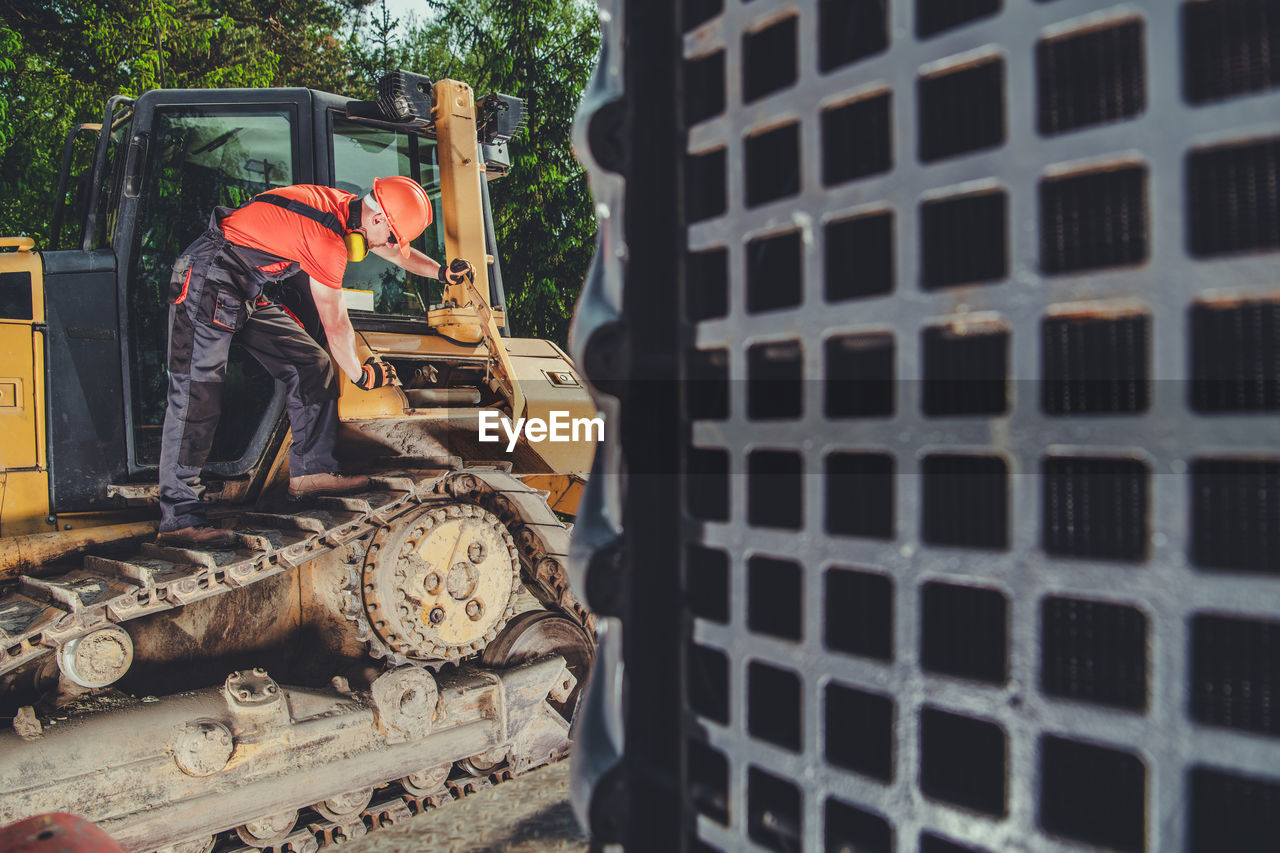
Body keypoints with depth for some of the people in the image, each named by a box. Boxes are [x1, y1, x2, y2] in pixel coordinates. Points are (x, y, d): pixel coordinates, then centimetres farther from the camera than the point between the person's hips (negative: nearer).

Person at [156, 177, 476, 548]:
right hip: (209, 277, -10)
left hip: (246, 293, 11)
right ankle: (178, 520, -17)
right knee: (197, 395, -15)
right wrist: (360, 374, 0)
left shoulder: (345, 206, 4)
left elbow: (394, 252, 24)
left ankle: (310, 471, 12)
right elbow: (335, 325, -14)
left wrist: (441, 272, 16)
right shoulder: (326, 237, -25)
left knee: (311, 364, 6)